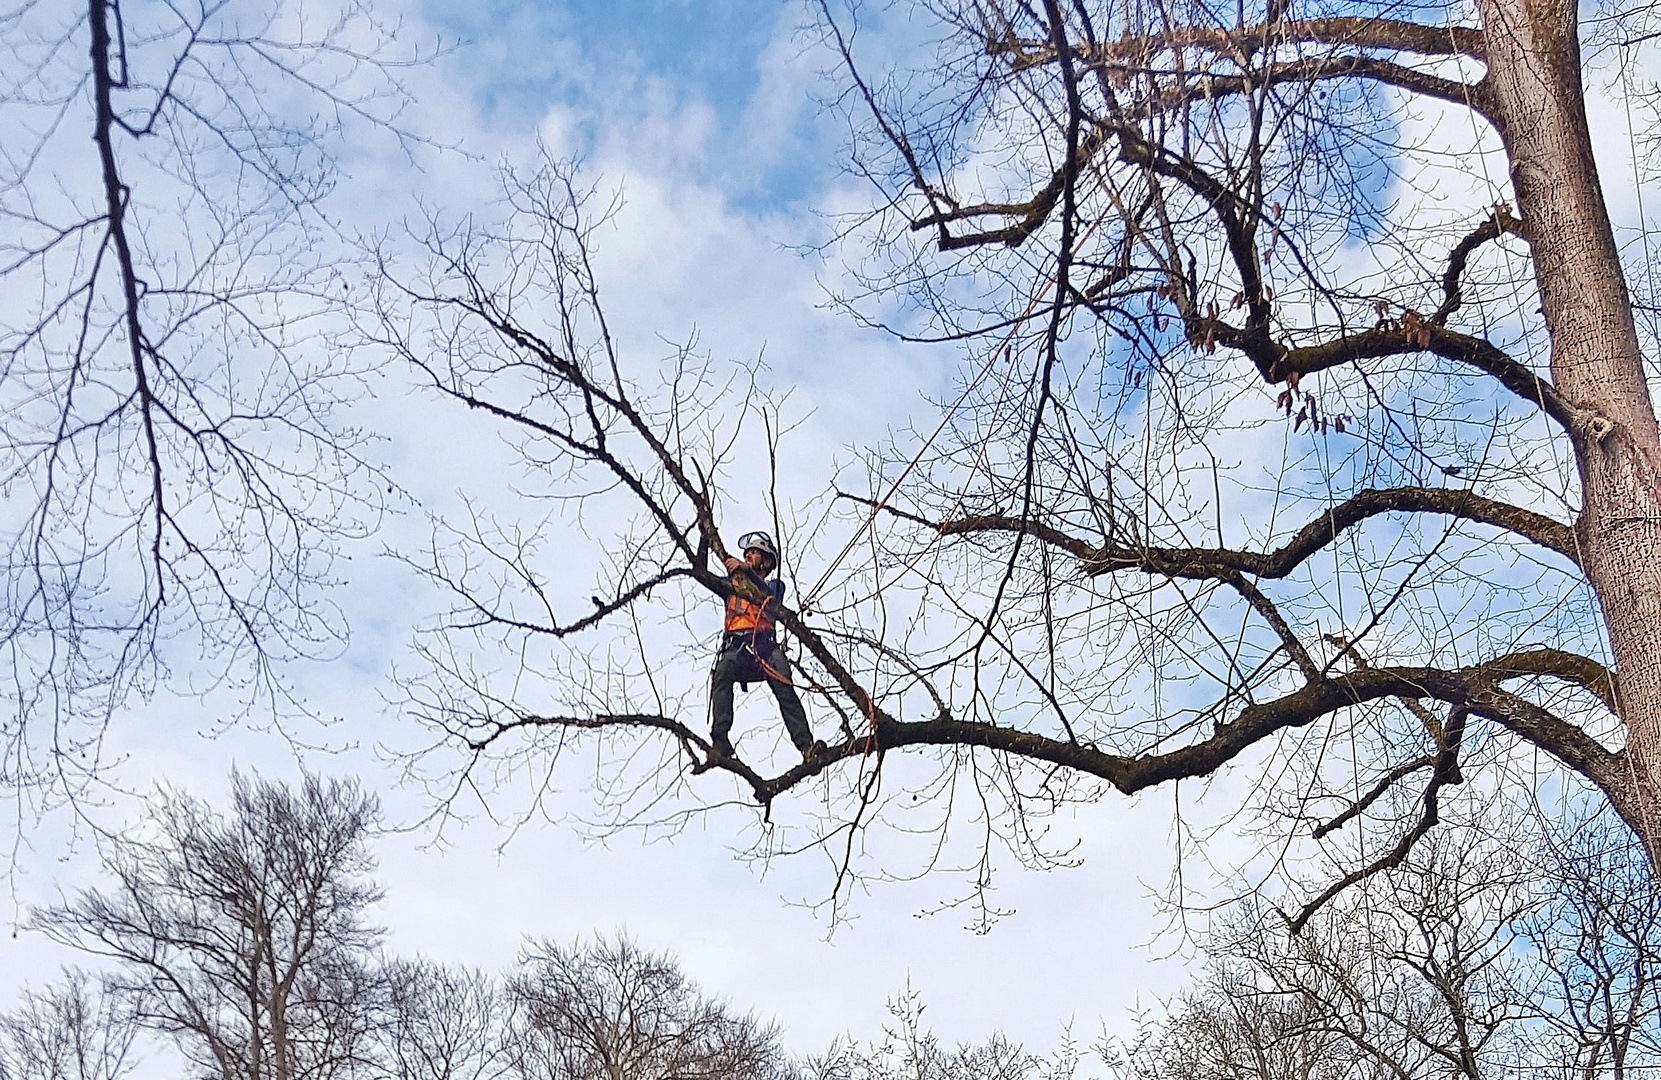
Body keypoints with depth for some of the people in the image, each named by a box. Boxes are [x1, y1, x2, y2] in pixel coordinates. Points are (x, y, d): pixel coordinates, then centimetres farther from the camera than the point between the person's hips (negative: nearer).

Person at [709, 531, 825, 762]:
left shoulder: (774, 585, 25)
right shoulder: (732, 584, 33)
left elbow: (767, 594, 1)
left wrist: (746, 569, -14)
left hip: (764, 643, -1)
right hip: (736, 645, 1)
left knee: (784, 687, -26)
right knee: (722, 673, -32)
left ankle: (806, 745, -35)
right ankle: (720, 741, -41)